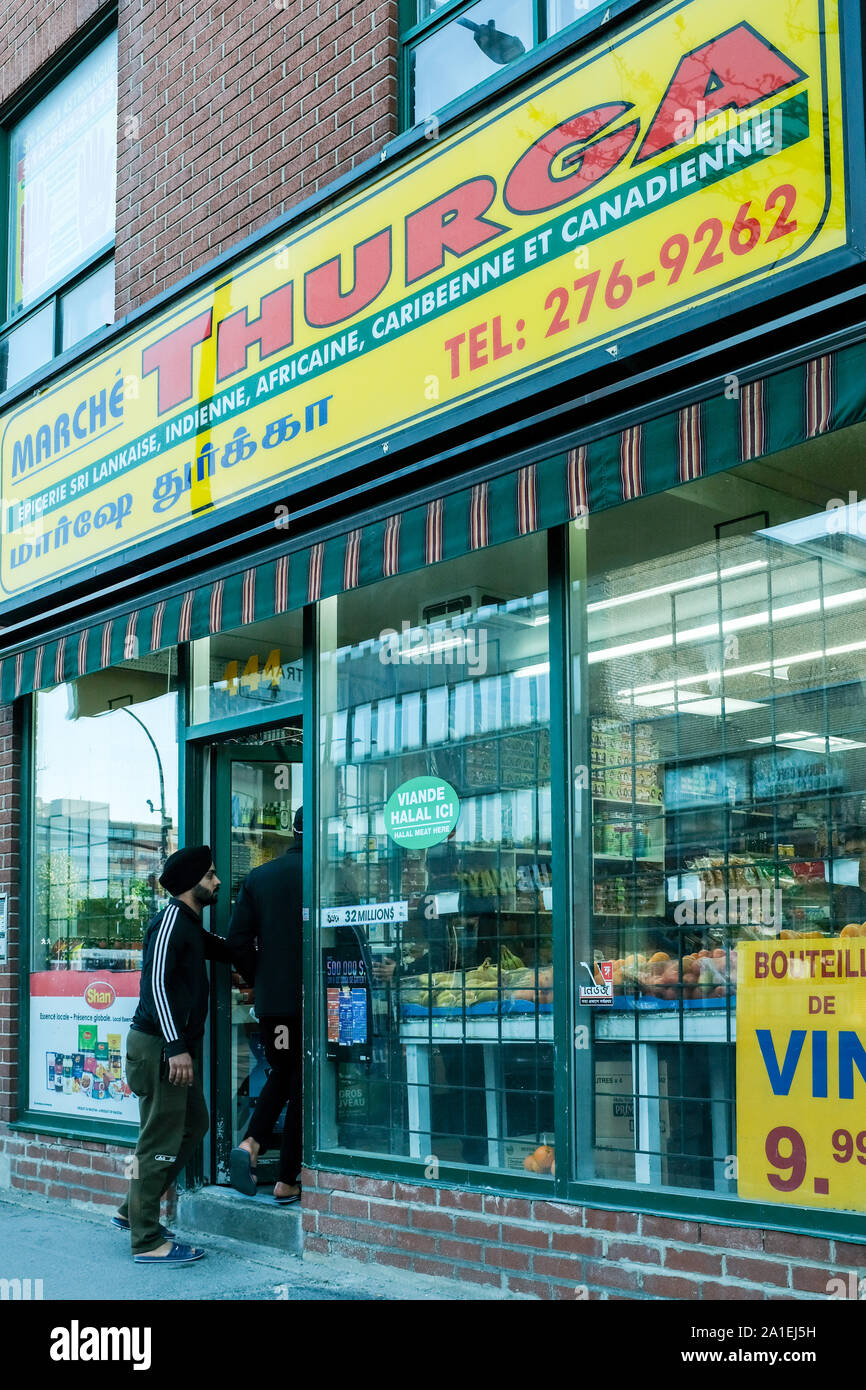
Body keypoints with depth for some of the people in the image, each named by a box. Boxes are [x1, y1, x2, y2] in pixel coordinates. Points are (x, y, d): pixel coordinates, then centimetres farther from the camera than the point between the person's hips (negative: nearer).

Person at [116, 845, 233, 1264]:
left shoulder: (191, 926, 18)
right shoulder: (171, 920, -13)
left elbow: (224, 951, 34)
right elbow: (157, 983, -20)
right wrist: (175, 1047, -24)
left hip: (180, 1044, 10)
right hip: (160, 1045, -10)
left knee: (193, 1124, 16)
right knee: (161, 1139, -6)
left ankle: (133, 1210, 24)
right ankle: (146, 1241, 0)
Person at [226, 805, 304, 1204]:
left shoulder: (258, 877, 4)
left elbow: (237, 941, 2)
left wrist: (260, 981, 13)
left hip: (270, 1001, 5)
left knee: (281, 1073, 23)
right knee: (302, 1084, 6)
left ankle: (251, 1142, 2)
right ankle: (287, 1183, 10)